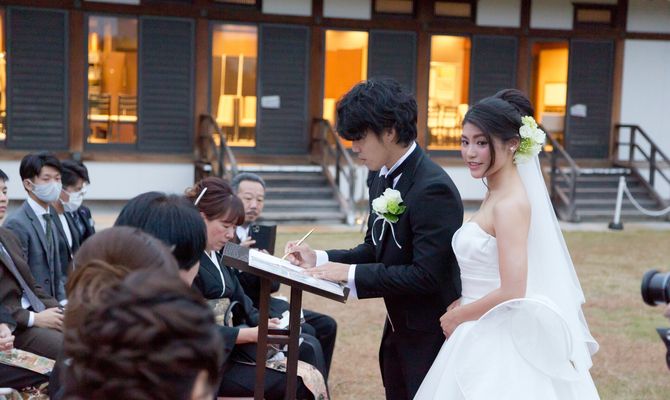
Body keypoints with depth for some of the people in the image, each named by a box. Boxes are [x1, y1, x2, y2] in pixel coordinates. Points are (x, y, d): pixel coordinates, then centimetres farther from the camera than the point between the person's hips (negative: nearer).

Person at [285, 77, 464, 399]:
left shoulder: (433, 189, -24)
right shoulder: (382, 180, 3)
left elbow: (425, 275, -27)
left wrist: (350, 273, -24)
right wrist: (318, 259, -3)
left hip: (431, 336, -8)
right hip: (398, 330, 8)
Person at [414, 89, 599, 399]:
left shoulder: (511, 203, -19)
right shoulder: (496, 194, 9)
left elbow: (512, 293, -23)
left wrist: (456, 317, -10)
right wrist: (462, 306, 4)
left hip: (496, 344, -9)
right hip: (482, 338, 9)